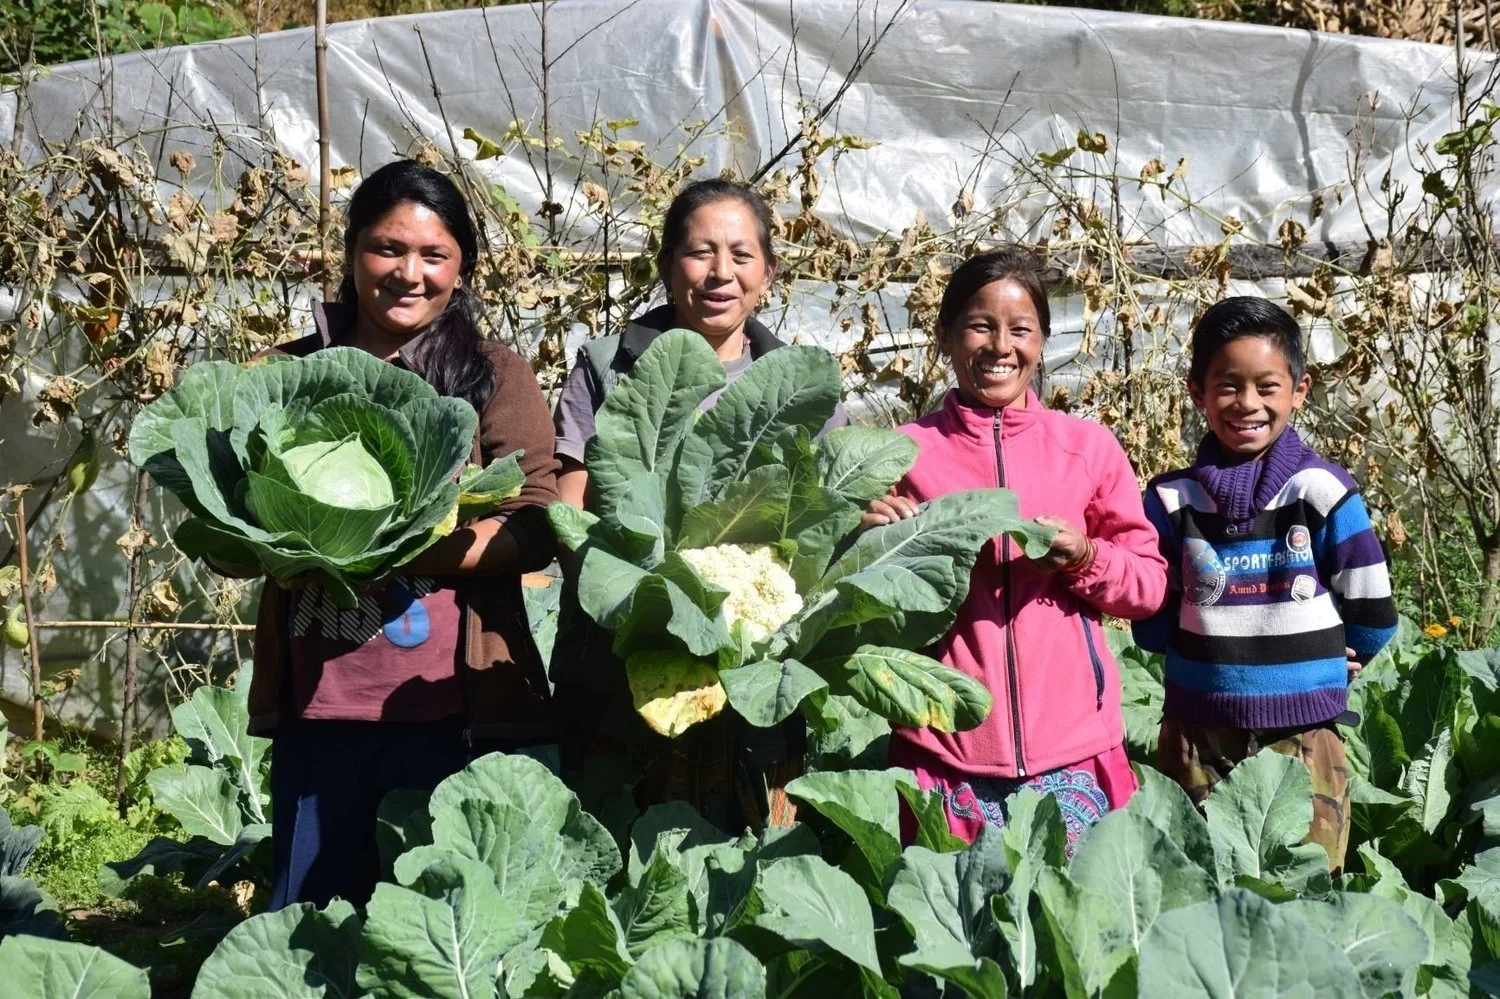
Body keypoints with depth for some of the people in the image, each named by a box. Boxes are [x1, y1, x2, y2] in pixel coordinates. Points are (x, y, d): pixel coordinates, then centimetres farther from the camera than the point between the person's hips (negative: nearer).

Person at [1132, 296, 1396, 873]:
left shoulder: (1323, 493, -6)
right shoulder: (1171, 502, -2)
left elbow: (1372, 617, 0)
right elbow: (1152, 625, 5)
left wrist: (1310, 659, 8)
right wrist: (1214, 652, -2)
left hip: (1303, 736, -1)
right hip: (1196, 737, 2)